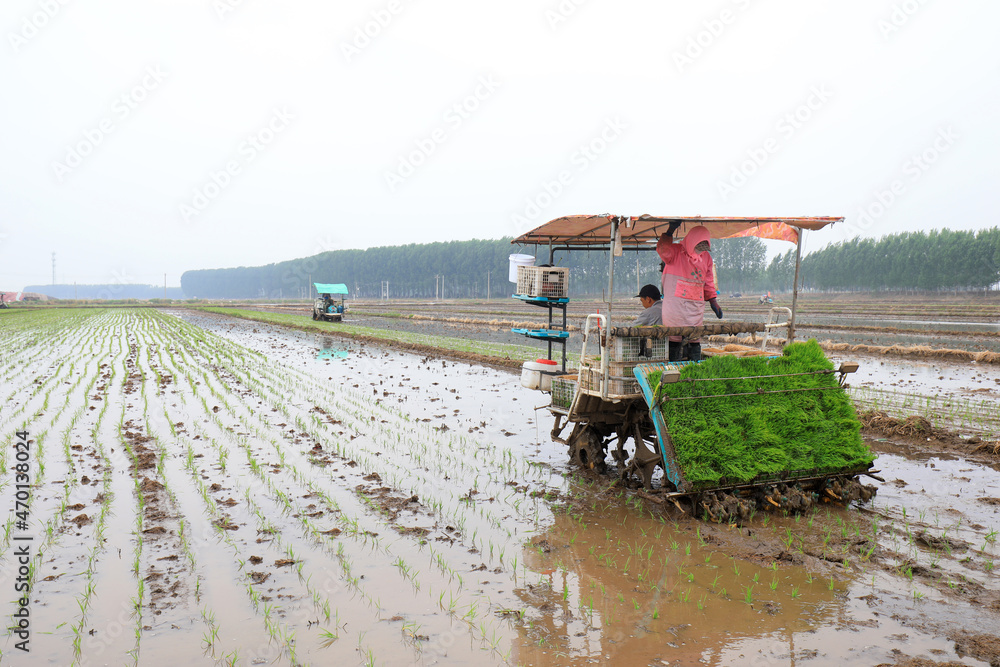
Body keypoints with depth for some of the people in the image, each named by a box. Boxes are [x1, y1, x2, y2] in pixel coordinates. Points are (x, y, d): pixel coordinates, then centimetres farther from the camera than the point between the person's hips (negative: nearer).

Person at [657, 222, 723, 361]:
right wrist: (670, 231, -32)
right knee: (675, 339, -3)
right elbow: (663, 250, -25)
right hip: (675, 306, -5)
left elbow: (708, 282, 22)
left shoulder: (706, 257, 14)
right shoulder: (675, 251, -2)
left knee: (695, 339, 5)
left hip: (696, 306, 5)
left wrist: (713, 301, 21)